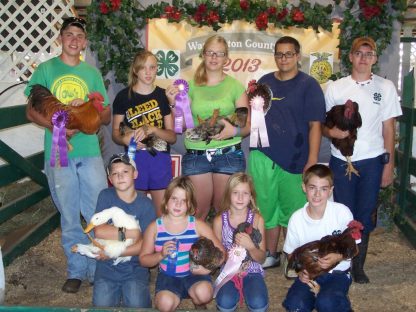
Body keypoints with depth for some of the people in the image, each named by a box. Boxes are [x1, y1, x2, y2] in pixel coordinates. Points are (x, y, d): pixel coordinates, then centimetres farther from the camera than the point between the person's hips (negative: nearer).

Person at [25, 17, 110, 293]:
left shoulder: (92, 72, 11)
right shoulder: (45, 69, 6)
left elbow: (106, 116, 11)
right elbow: (31, 112, 1)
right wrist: (56, 127, -17)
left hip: (90, 152, 1)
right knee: (69, 217, 8)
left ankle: (100, 269, 17)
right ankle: (76, 271, 23)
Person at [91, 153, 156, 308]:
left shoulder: (145, 204, -6)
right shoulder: (106, 196, -3)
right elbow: (99, 231, -11)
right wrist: (128, 233, -15)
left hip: (135, 267, -1)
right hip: (107, 266, 1)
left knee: (137, 305, -16)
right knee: (102, 305, -12)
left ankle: (128, 290, 14)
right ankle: (117, 291, 16)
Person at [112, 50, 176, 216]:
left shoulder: (164, 95, 6)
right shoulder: (124, 96, 3)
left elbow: (172, 137, 4)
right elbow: (115, 133, 7)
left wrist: (152, 129, -14)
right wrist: (125, 139, -15)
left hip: (160, 159, 2)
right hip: (134, 159, -1)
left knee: (163, 214, 3)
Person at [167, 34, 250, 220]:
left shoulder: (235, 86, 4)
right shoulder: (191, 86, 7)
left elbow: (248, 126, 4)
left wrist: (234, 131, -16)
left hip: (229, 155, -1)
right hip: (195, 156, 1)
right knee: (198, 212, 6)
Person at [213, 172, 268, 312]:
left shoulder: (257, 219, -6)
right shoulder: (220, 220, -5)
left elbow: (261, 258, -3)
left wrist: (250, 247, -23)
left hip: (252, 271, 0)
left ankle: (247, 289, 6)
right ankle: (236, 291, 5)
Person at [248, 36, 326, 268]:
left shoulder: (308, 85, -3)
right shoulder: (264, 82, 10)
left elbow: (315, 125, -7)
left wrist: (313, 161, -11)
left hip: (294, 160, -4)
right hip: (262, 156, 4)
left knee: (291, 211, 7)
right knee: (267, 207, 12)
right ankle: (271, 255, 28)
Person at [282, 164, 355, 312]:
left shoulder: (342, 212, -13)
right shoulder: (296, 218, -7)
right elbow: (292, 253, 5)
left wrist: (338, 257, -25)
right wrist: (300, 270, -15)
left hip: (337, 272, -1)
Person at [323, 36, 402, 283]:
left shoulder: (385, 87, 3)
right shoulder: (336, 88, 5)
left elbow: (389, 129, 4)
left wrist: (389, 165, 0)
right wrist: (332, 131, -16)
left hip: (372, 161, 0)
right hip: (341, 160, 0)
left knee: (365, 215, 6)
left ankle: (358, 266, 22)